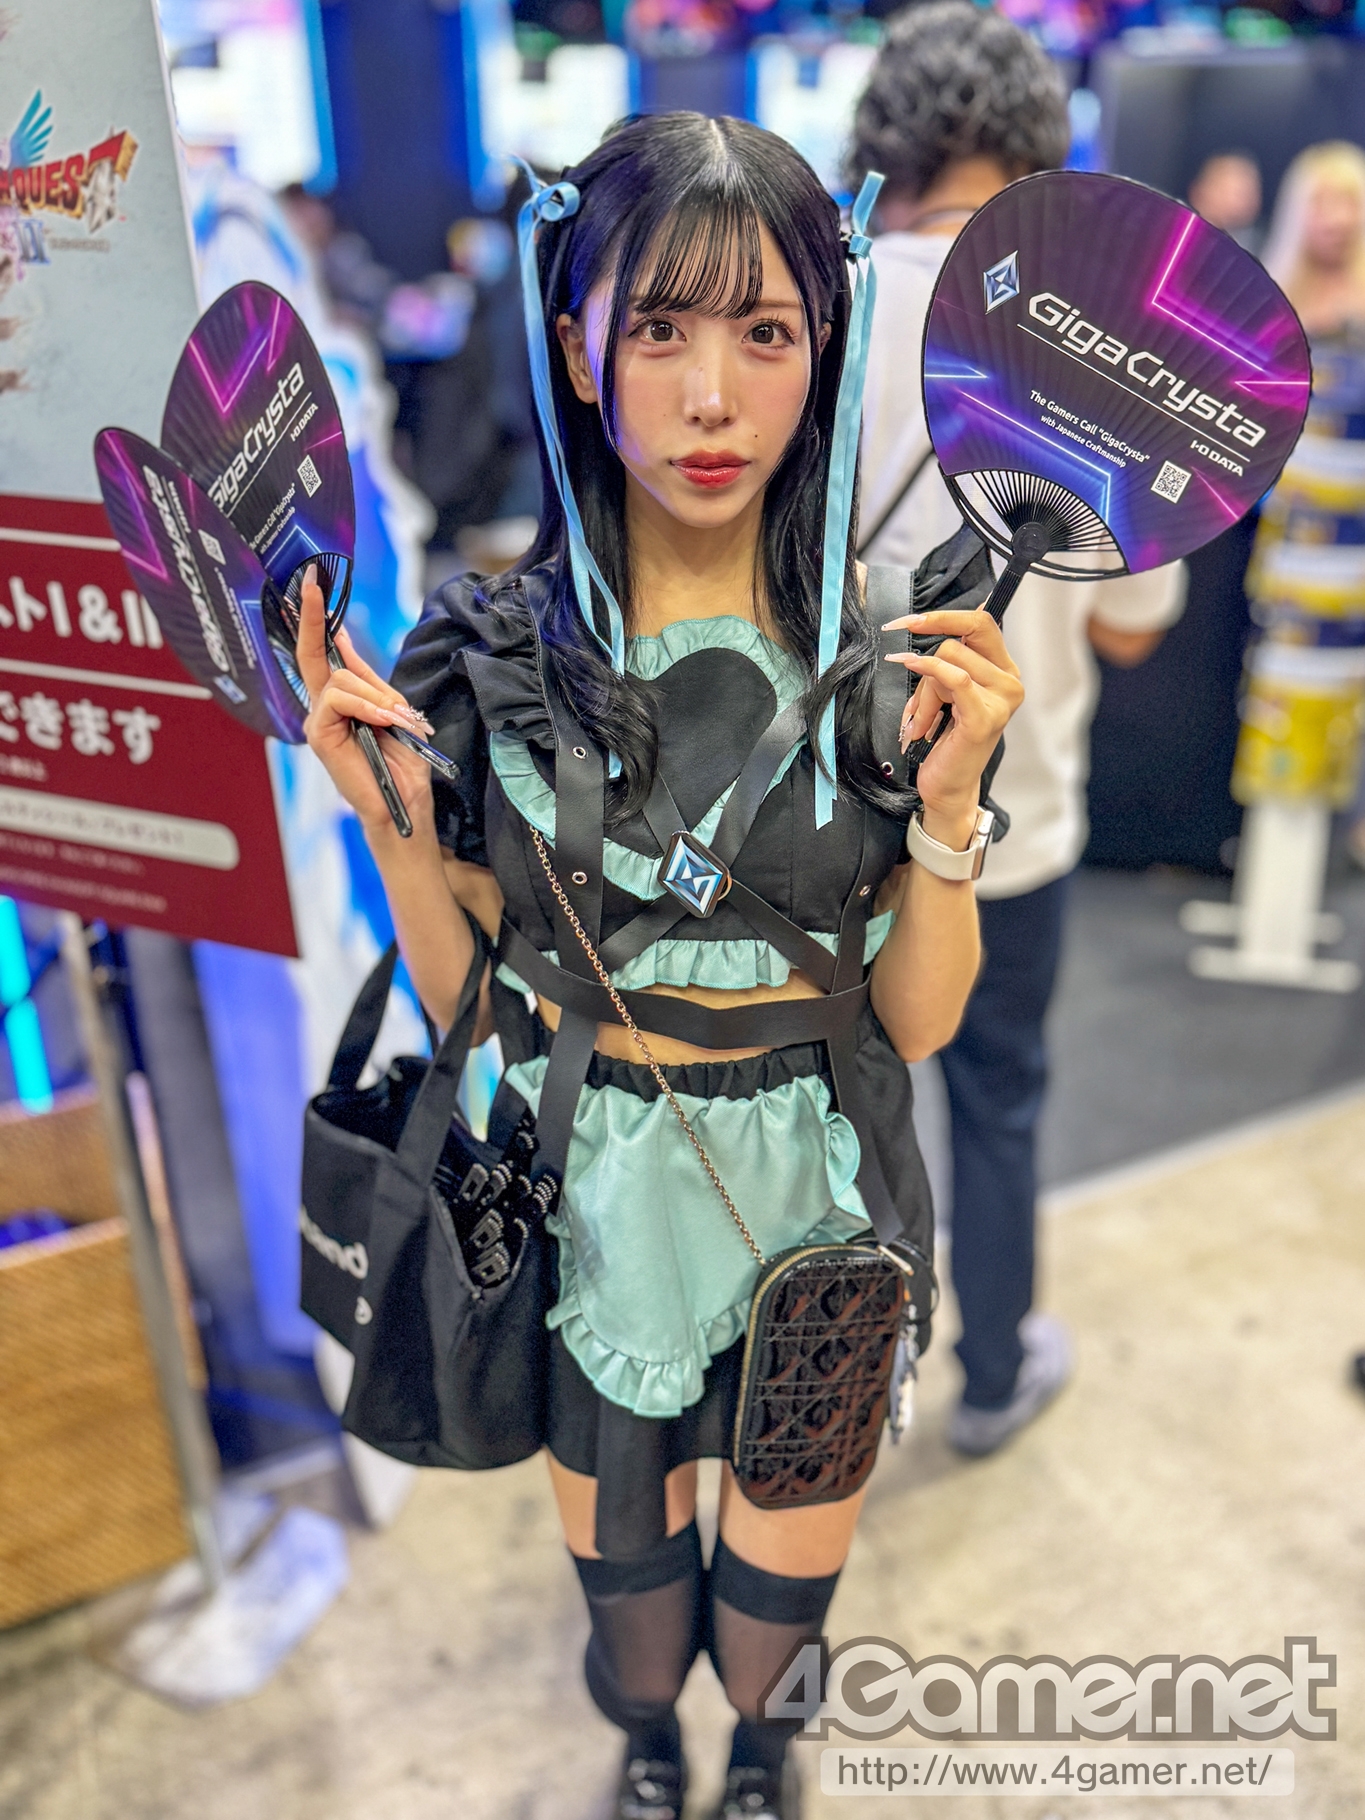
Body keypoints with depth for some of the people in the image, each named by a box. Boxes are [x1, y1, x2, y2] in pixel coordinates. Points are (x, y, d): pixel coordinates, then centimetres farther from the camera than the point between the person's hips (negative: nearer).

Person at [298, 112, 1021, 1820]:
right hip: (596, 1213, 0)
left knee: (779, 1594, 23)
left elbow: (918, 1018, -9)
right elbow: (468, 1001, -5)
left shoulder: (892, 664, -12)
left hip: (814, 1216, 0)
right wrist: (392, 824, -21)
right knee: (623, 1571, 24)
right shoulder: (493, 660, -12)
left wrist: (946, 799, -24)